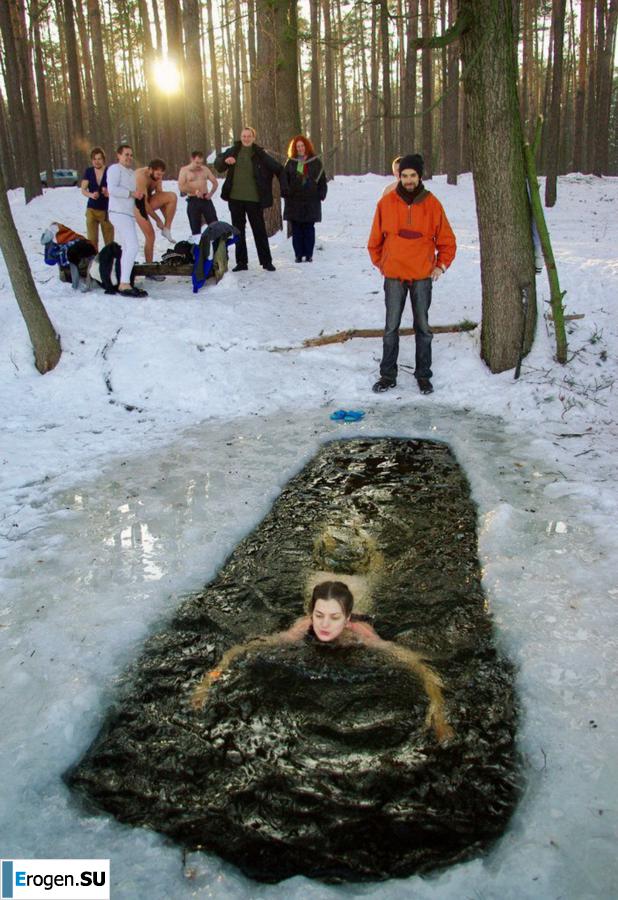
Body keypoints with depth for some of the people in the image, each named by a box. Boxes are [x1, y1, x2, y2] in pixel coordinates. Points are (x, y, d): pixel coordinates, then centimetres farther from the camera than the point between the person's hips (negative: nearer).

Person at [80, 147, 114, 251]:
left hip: (106, 210, -2)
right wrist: (91, 194, -17)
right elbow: (83, 189, 5)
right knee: (92, 241, -1)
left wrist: (109, 193, -25)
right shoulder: (88, 172, 5)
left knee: (109, 241, -3)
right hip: (91, 210, 2)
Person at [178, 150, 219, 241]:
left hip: (206, 200, 2)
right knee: (195, 229, 1)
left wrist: (210, 193, -2)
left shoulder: (205, 169, 10)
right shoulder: (184, 170, 1)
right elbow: (181, 187, -10)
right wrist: (195, 191, -18)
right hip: (193, 201, -2)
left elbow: (215, 182, 16)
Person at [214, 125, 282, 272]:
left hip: (254, 199, -3)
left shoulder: (260, 154, -3)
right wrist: (225, 160, -14)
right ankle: (241, 262, 17)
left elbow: (278, 169, 0)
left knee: (259, 230, 2)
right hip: (235, 198, 3)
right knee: (238, 231, 9)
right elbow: (218, 165, 7)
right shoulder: (233, 151, 4)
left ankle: (266, 261, 9)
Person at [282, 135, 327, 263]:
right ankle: (299, 254, 6)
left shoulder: (315, 162, 5)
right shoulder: (291, 162, 9)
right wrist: (286, 192, -3)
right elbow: (284, 179, 9)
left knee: (309, 228, 0)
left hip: (311, 200, -1)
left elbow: (322, 180, 5)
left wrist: (321, 194, -2)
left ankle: (309, 254, 6)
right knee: (296, 229, 1)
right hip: (294, 201, 1)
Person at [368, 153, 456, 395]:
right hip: (393, 276, 0)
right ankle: (388, 375, 14)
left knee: (423, 327, 7)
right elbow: (375, 240, 8)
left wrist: (441, 265, 1)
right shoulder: (386, 203, -2)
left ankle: (423, 375, 16)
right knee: (391, 327, 4)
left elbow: (447, 240, 5)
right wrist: (380, 264, 8)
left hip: (422, 276, 0)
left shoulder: (432, 204, -2)